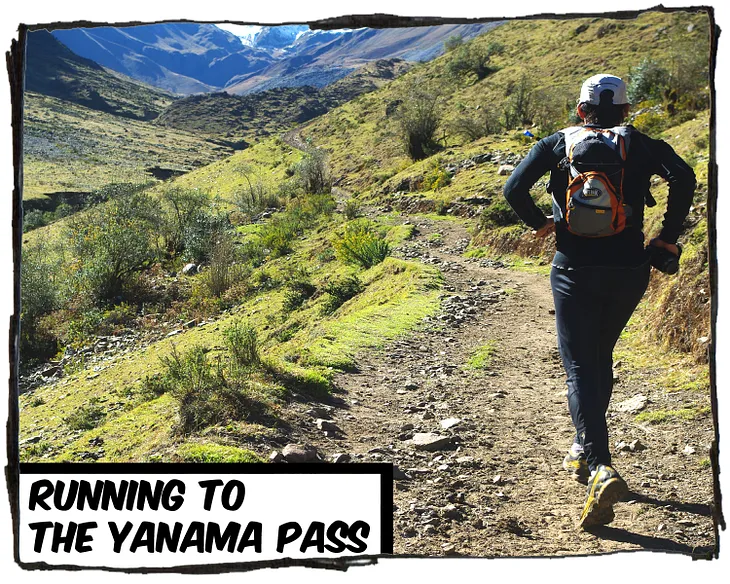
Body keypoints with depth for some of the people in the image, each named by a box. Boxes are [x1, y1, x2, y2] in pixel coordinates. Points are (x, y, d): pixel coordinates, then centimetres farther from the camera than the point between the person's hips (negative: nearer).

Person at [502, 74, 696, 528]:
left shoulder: (558, 143, 5)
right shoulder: (643, 145, 5)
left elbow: (514, 188, -6)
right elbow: (684, 177, -13)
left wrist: (539, 223, 10)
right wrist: (669, 236, -4)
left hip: (574, 271, -2)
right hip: (629, 271, 2)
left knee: (580, 367, -2)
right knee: (601, 357, 22)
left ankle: (600, 468, -20)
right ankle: (585, 449, 32)